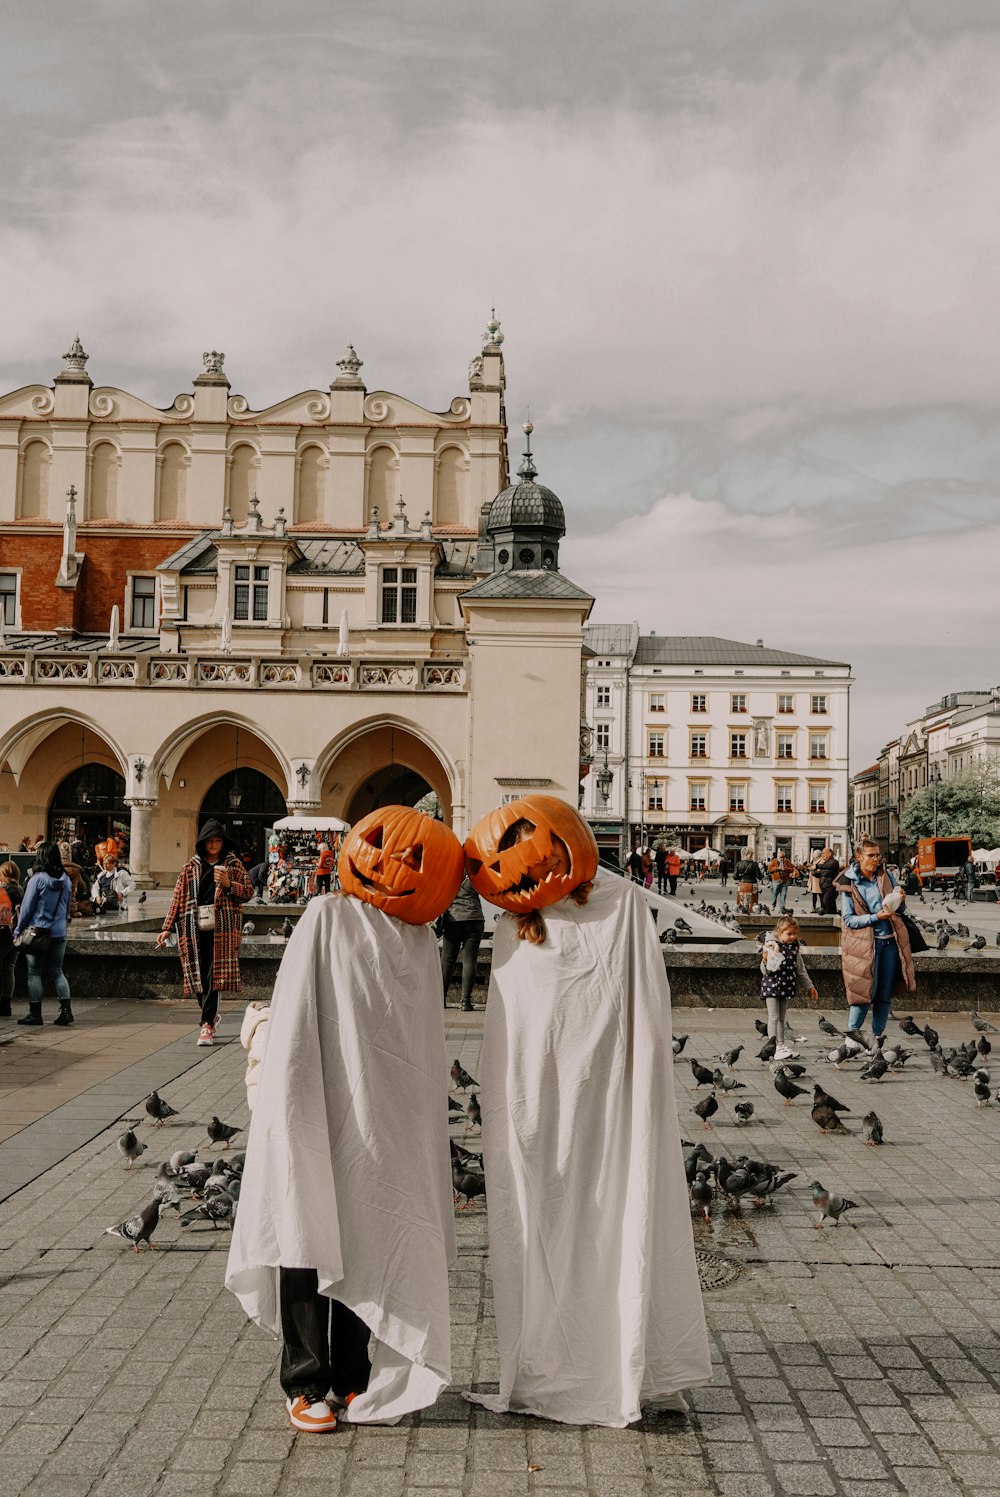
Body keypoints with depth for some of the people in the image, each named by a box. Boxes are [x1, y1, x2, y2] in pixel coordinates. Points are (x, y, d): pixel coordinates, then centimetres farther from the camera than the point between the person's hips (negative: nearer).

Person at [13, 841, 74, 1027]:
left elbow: (27, 907, -8)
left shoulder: (37, 879, -12)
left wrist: (18, 931, 0)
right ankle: (66, 1010, 4)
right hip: (59, 933, 5)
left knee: (35, 972, 5)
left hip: (38, 931, -5)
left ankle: (35, 1013, 6)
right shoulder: (66, 880, 3)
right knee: (56, 972, 12)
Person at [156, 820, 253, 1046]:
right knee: (197, 976, 3)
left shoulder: (233, 864, 8)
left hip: (221, 928, -2)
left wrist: (229, 885, -11)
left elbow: (247, 892, 8)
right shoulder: (191, 867, 11)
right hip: (195, 929, 2)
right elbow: (178, 898, 10)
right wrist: (167, 928, 5)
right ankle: (212, 1016, 25)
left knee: (212, 976, -9)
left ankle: (207, 1025, -6)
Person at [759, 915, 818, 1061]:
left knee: (781, 1018, 13)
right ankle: (775, 1048, -7)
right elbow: (766, 971, -14)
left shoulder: (794, 947, 7)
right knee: (773, 1018, -5)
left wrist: (809, 986, 19)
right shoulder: (771, 946, -14)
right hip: (772, 986, -6)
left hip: (786, 987, 6)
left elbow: (801, 970, 17)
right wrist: (766, 962, -35)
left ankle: (782, 1046, 17)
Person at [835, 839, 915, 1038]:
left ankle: (878, 1035, 21)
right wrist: (876, 917, -20)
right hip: (865, 944, -4)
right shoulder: (849, 884, -6)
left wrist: (899, 901, -10)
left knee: (886, 994, 9)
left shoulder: (886, 876, 6)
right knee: (866, 992, -7)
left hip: (890, 941, 4)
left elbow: (899, 910, 14)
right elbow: (848, 919, -9)